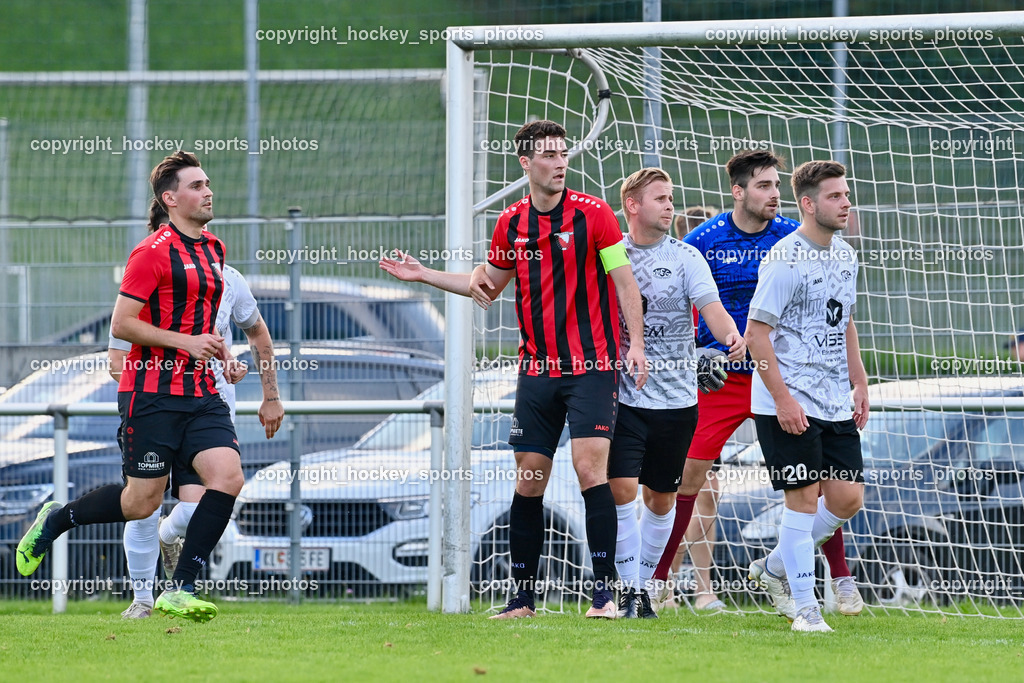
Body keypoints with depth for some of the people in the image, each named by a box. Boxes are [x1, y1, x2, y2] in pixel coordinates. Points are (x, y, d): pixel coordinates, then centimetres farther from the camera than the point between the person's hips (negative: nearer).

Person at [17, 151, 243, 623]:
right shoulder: (154, 252, -11)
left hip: (201, 395, 7)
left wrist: (220, 352, 13)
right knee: (142, 502, -3)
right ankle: (54, 521, 25)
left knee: (228, 477, -14)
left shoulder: (213, 250, 15)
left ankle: (180, 591, -9)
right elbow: (121, 324, -15)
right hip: (152, 394, -7)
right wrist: (185, 342, -18)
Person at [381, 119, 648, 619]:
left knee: (590, 469, -15)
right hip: (537, 368, 4)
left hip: (592, 366, -4)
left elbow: (624, 280, -3)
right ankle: (521, 598, 10)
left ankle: (605, 592, -11)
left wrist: (636, 344, -12)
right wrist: (422, 275, 16)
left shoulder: (592, 213, -5)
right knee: (528, 480, 3)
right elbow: (488, 284, 24)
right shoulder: (511, 223, 8)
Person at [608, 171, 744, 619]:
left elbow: (711, 305, -14)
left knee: (660, 497, 8)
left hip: (676, 396, 0)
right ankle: (628, 587, -6)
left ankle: (644, 585, 23)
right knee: (620, 487, -13)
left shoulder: (685, 258, 0)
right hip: (623, 394, 0)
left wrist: (730, 335, -35)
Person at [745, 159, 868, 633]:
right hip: (788, 405, -7)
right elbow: (755, 333, -15)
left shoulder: (844, 256, 11)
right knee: (805, 496, -7)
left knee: (848, 497, 2)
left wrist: (859, 385, 17)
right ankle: (805, 606, 2)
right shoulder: (785, 259, -14)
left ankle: (779, 562, 24)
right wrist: (782, 398, -19)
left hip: (835, 403, 7)